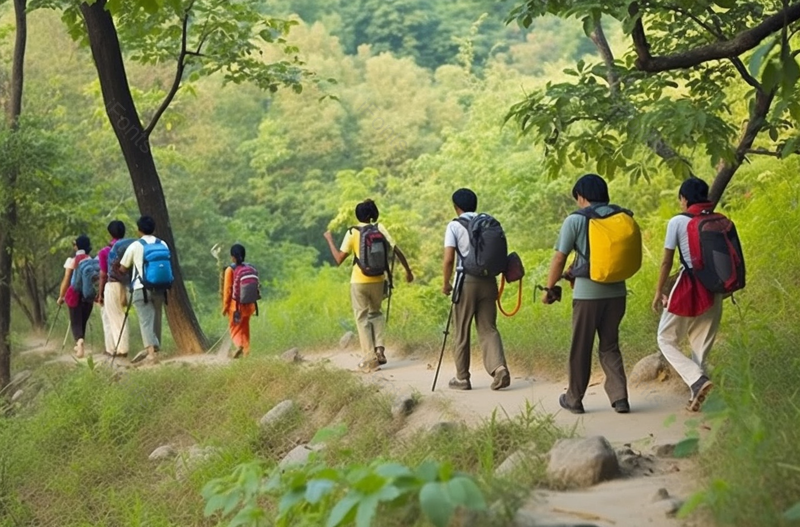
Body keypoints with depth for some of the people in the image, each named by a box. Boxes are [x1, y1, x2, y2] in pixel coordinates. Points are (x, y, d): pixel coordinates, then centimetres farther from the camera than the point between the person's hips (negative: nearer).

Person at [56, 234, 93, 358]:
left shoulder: (71, 260, -3)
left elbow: (66, 280, -4)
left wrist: (61, 296, 3)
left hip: (75, 294, -2)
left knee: (75, 322, 1)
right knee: (83, 321, 18)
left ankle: (79, 340, -28)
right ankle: (80, 345, 24)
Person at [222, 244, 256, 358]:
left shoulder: (230, 269, -10)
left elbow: (227, 290, -10)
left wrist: (225, 306, -3)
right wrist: (252, 303, 15)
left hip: (235, 305, -4)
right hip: (248, 305, 4)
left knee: (235, 328, 9)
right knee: (244, 328, 16)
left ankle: (239, 345, -16)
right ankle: (246, 351, 13)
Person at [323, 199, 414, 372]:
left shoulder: (352, 232, -6)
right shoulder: (380, 229, 1)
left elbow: (339, 259, -7)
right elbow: (396, 251, -2)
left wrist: (330, 240, 5)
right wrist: (408, 270, 9)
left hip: (359, 281, -3)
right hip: (377, 280, 3)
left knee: (362, 318, 6)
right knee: (376, 313, 23)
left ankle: (370, 359, 1)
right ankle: (379, 349, 8)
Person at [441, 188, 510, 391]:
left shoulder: (454, 226, -4)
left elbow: (448, 259, -11)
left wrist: (446, 283, 1)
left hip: (466, 281, -4)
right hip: (488, 280, 4)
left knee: (462, 332, 7)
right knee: (488, 328, 8)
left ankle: (462, 378, 13)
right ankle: (499, 368, -13)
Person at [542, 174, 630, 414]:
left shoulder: (575, 220, -8)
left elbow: (560, 258, -9)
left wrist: (549, 288, 4)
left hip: (587, 294, -4)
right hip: (616, 292, 4)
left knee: (580, 349, 9)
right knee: (610, 346, 14)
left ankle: (574, 399, 20)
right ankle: (619, 397, 4)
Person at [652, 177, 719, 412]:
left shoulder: (677, 222, -7)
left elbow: (667, 261, -6)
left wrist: (659, 292, 2)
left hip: (688, 287, -5)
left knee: (667, 339, 8)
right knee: (702, 344, 13)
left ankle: (698, 380, -13)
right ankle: (696, 394, 10)